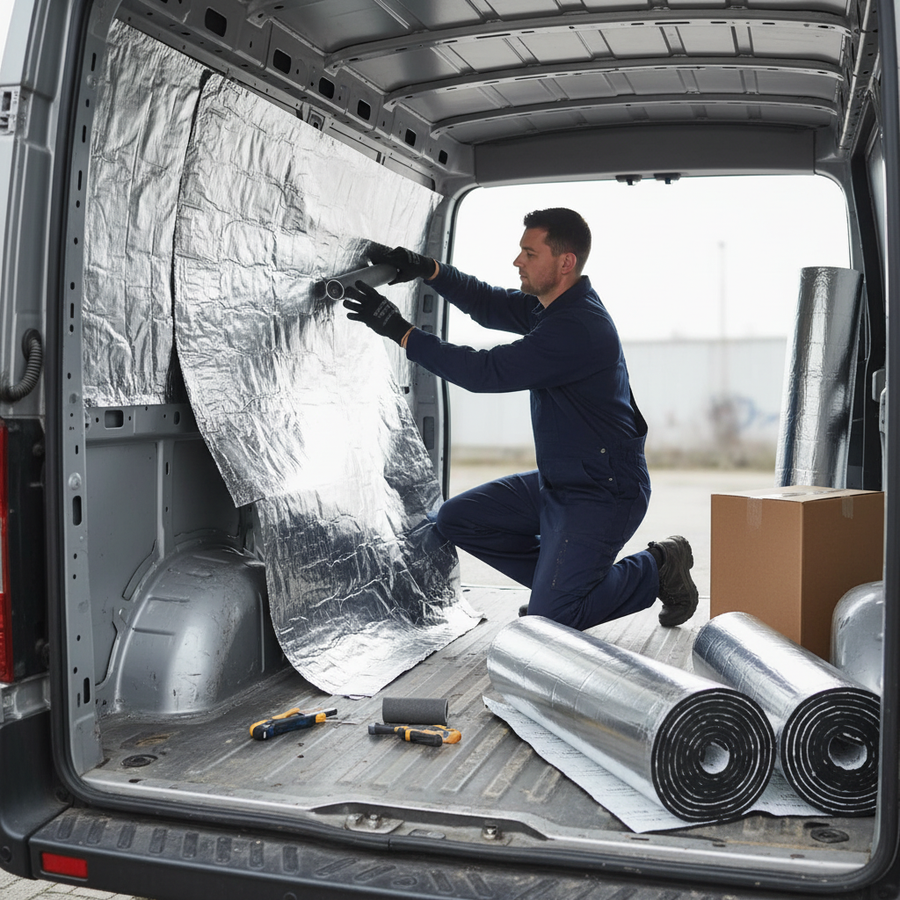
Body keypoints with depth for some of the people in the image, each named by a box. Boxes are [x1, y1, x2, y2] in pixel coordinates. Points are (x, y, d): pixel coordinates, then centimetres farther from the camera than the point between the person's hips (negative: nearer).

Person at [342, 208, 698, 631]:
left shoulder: (577, 328, -26)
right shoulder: (551, 306, 5)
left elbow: (487, 372, -27)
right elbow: (489, 303, 13)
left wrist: (400, 330, -25)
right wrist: (428, 269, -4)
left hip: (602, 495, -10)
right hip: (555, 484, 10)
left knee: (546, 624, -13)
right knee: (456, 519, 8)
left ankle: (656, 569, 8)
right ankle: (561, 578, 15)